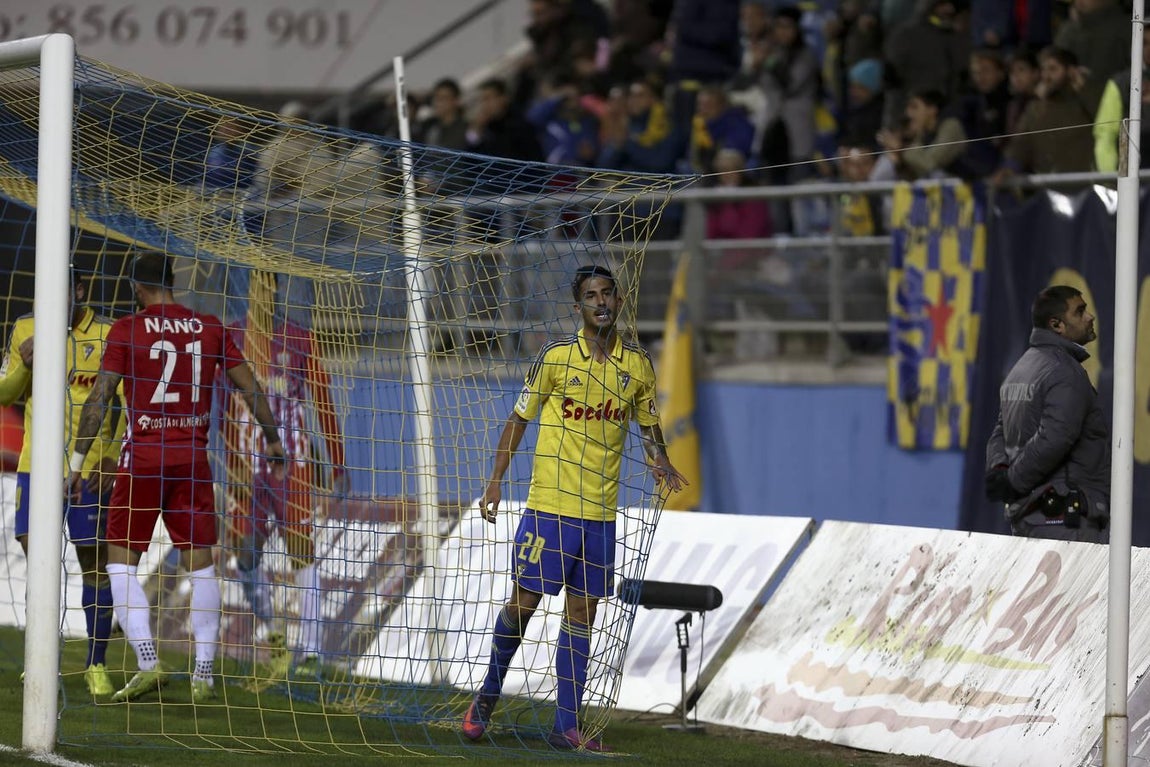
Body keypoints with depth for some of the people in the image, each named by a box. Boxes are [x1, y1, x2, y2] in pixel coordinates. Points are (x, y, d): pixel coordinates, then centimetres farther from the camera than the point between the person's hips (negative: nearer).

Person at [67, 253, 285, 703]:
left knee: (121, 563, 4)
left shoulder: (127, 331, -4)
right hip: (193, 460, 3)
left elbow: (98, 398, -8)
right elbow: (250, 387, 9)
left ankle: (148, 662, -11)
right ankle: (204, 674, 2)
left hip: (143, 458, -3)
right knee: (200, 564, 6)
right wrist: (272, 439, 21)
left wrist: (77, 459, -4)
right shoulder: (208, 328, 5)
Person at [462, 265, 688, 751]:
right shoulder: (555, 357, -4)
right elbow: (518, 420, 4)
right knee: (523, 602, -1)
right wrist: (495, 481, 0)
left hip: (600, 514, 3)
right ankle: (488, 697, 20)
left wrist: (661, 463, -4)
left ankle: (567, 726, 7)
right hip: (548, 505, -3)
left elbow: (649, 427, 17)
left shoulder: (637, 365, 5)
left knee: (581, 616, 4)